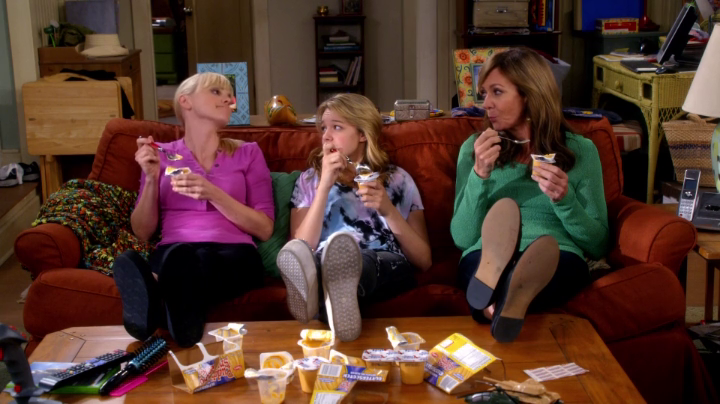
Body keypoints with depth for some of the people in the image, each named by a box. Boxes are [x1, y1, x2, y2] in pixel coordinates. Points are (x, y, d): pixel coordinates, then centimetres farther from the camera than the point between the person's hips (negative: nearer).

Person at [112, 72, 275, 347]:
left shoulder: (247, 153, 17)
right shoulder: (162, 154, 19)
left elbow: (265, 229, 6)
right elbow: (143, 232, 14)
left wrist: (212, 194, -7)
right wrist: (152, 178, -2)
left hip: (234, 254, 0)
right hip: (172, 251, 1)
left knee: (202, 262, -40)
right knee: (178, 258, -40)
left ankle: (156, 294, -68)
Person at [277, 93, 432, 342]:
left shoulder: (398, 179, 20)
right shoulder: (309, 180, 22)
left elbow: (424, 260, 12)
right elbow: (302, 249, 4)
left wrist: (389, 211, -3)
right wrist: (325, 185, -1)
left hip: (388, 268, -1)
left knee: (362, 263, -39)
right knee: (304, 263, -37)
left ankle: (339, 292, -69)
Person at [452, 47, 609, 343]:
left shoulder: (580, 150, 13)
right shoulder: (475, 147, 16)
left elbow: (598, 246, 10)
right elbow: (462, 239, 7)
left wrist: (564, 199, -7)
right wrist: (480, 175, -5)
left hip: (558, 259, -1)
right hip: (485, 257, 1)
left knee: (556, 256, -39)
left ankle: (497, 301, -62)